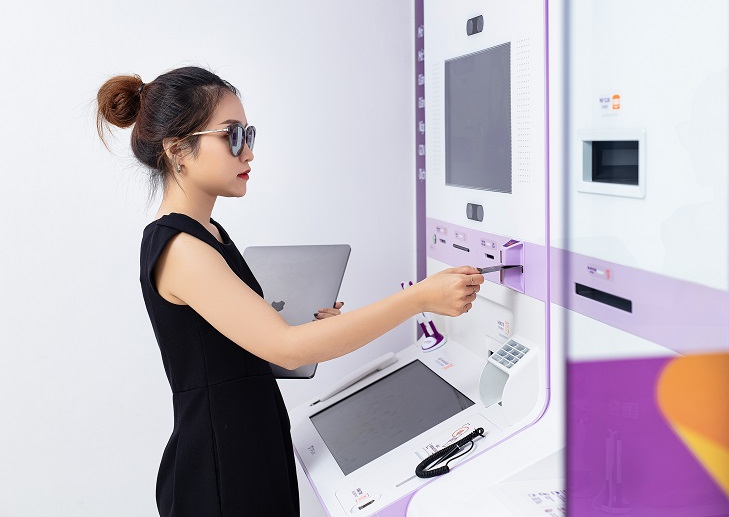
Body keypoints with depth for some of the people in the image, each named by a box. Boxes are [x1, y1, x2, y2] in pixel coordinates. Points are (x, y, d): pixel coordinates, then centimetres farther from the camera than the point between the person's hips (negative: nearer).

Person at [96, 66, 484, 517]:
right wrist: (421, 298, -31)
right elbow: (287, 347, -30)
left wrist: (309, 323, 2)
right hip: (220, 472, -9)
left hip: (255, 452, 9)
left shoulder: (206, 234, 8)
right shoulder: (178, 249, -21)